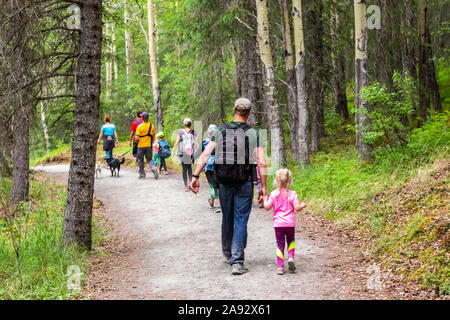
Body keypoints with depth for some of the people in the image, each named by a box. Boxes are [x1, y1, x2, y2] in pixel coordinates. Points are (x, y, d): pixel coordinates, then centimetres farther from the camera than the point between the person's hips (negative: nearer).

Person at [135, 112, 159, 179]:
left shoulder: (139, 127, -14)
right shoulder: (151, 126, -1)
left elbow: (137, 138, -17)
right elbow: (153, 136, 6)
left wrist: (136, 137, 5)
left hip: (141, 146, -3)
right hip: (149, 146, 3)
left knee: (140, 160, 11)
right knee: (149, 159, 11)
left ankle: (142, 174, 15)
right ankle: (154, 168, -16)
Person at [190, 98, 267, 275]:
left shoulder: (220, 131, 2)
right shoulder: (254, 134, -3)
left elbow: (205, 155, -5)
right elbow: (261, 163, -10)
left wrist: (195, 176, -2)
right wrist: (263, 187, -4)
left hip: (224, 183, 3)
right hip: (245, 184, -3)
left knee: (227, 219, 19)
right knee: (241, 222, -1)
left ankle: (228, 254, 38)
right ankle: (237, 262, -9)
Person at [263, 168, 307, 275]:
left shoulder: (274, 194, -2)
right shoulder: (292, 194, -4)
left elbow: (267, 207, -2)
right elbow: (297, 208, -10)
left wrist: (265, 200, 18)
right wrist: (303, 205, 11)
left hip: (278, 223, 0)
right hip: (290, 223, 0)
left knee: (280, 244, 4)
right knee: (291, 241, 22)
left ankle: (280, 266, -2)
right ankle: (291, 257, -1)